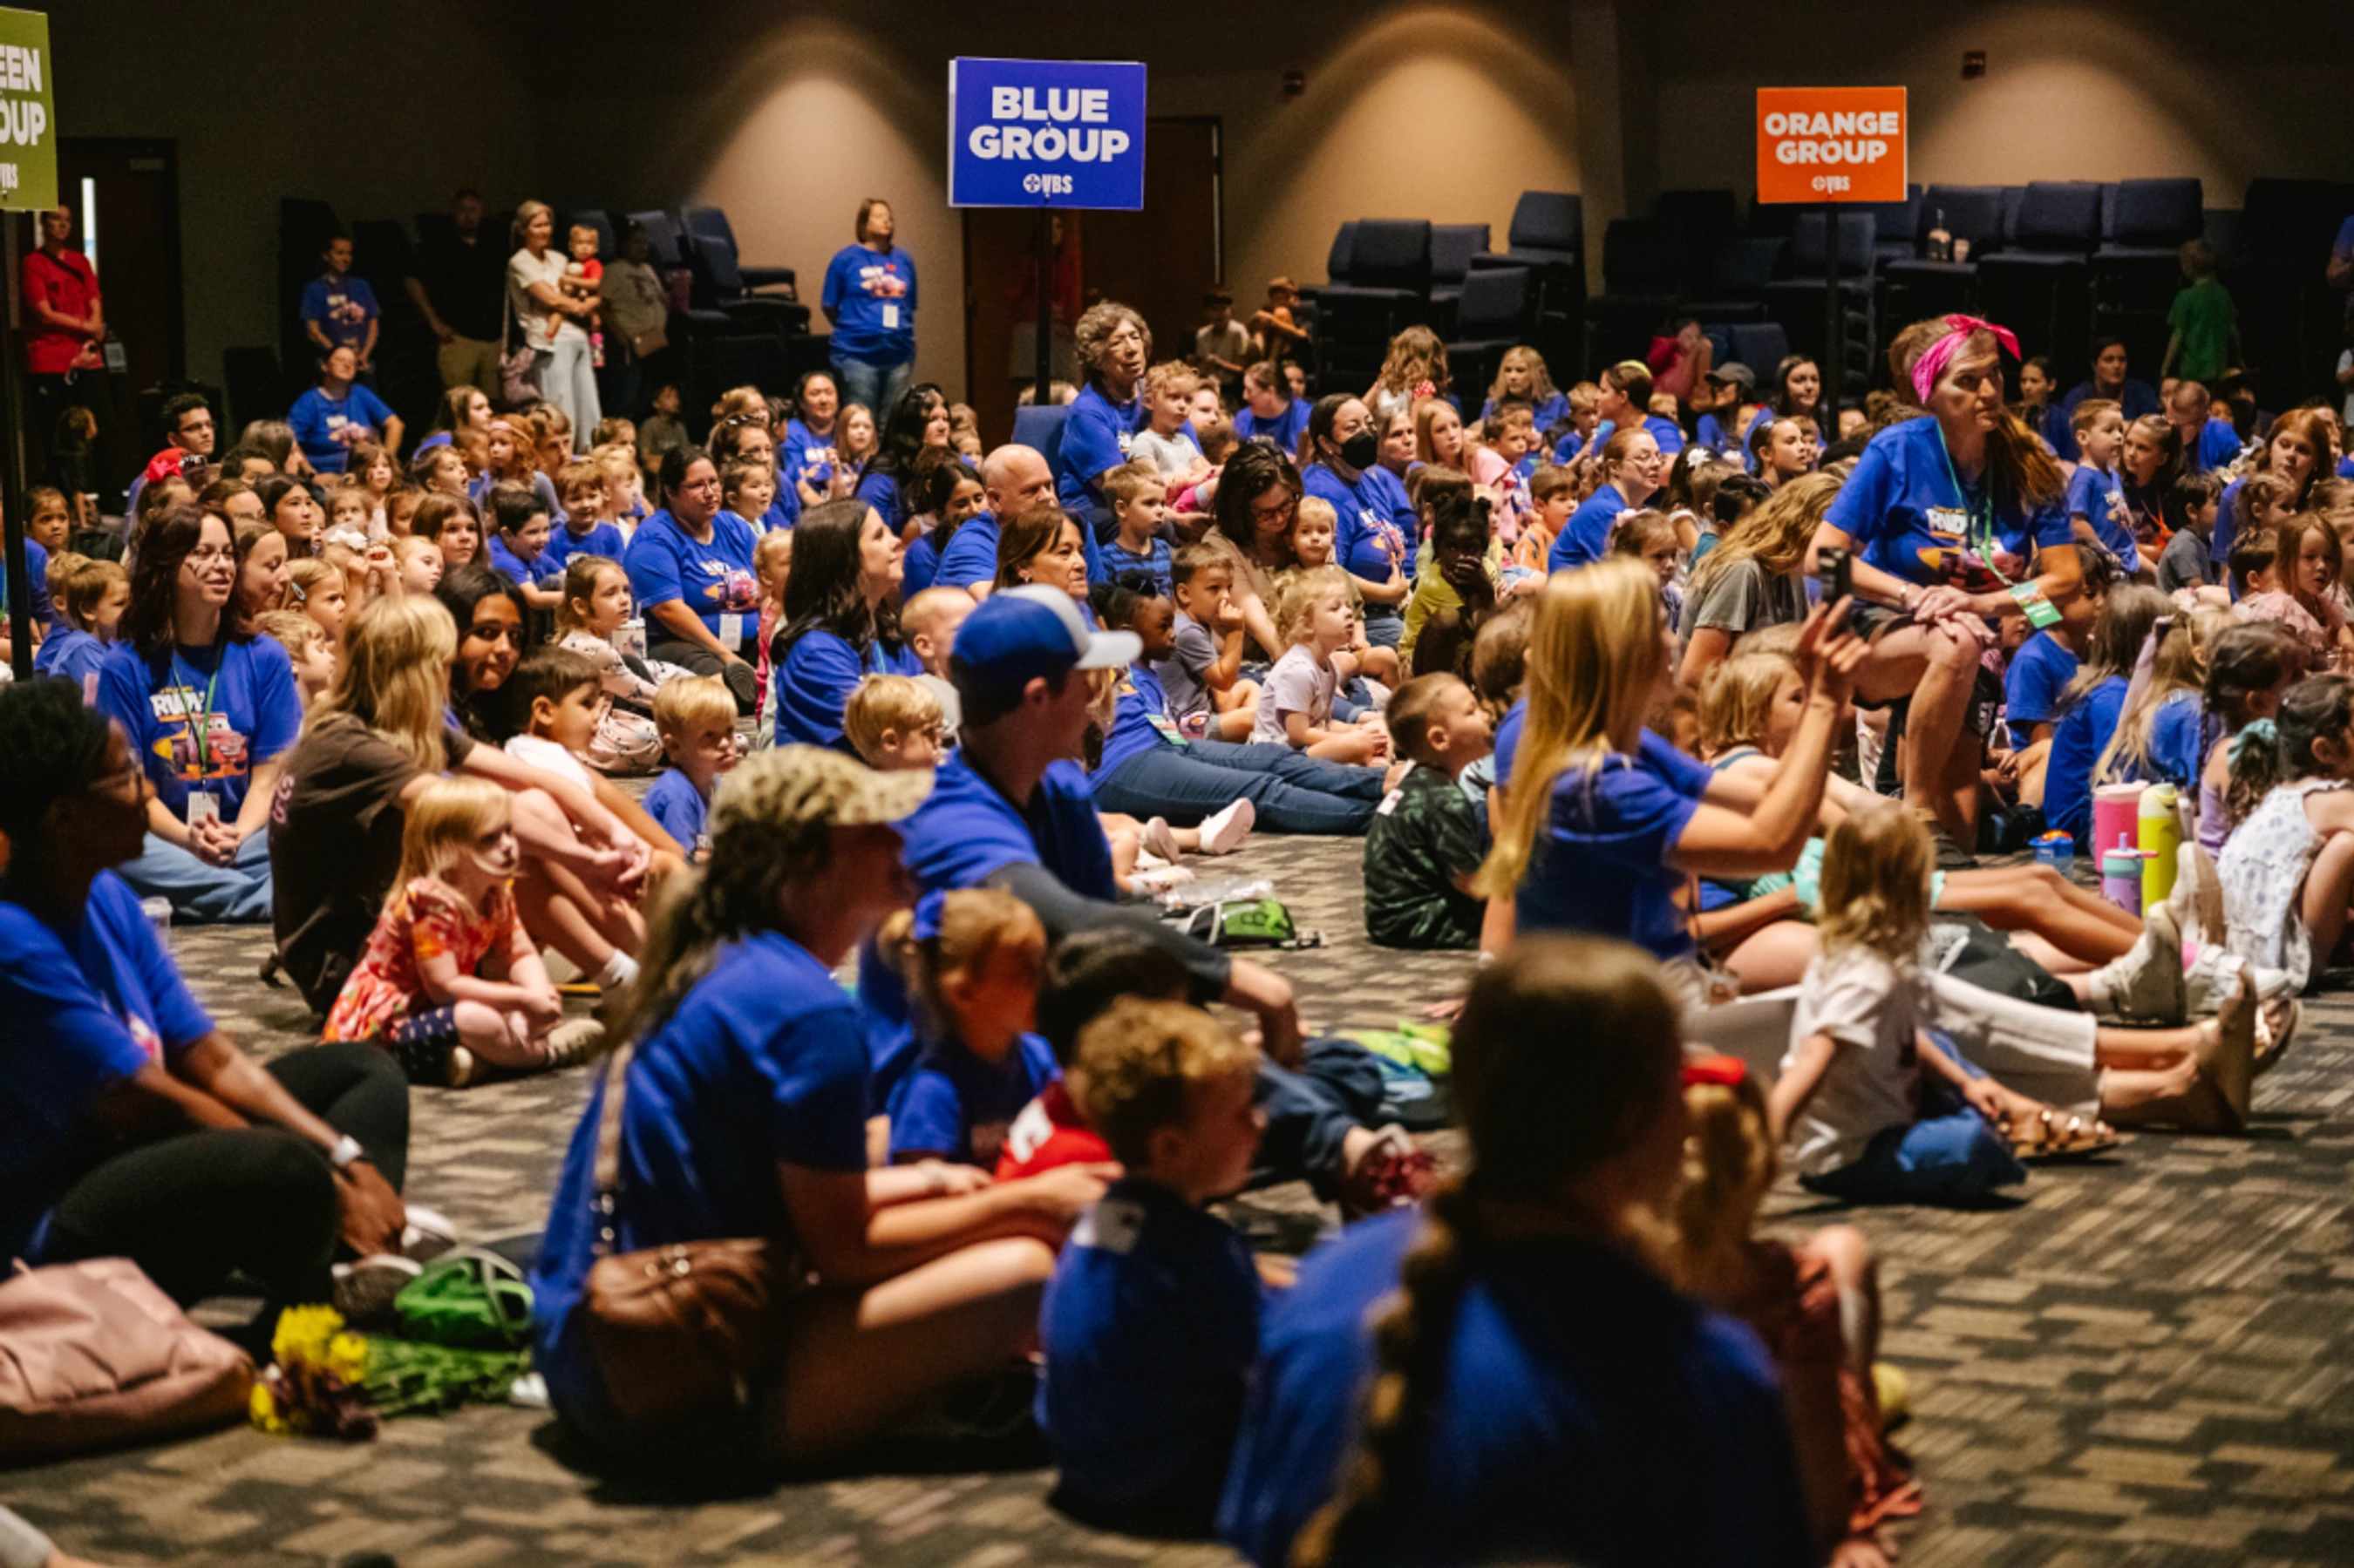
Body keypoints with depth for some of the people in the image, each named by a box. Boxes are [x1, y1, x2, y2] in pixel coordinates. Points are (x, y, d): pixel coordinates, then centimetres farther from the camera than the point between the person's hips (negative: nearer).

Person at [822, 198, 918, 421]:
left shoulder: (904, 260, 11)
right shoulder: (846, 259, 0)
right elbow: (829, 306, 5)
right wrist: (852, 329, 10)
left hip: (899, 353, 4)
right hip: (857, 353, -4)